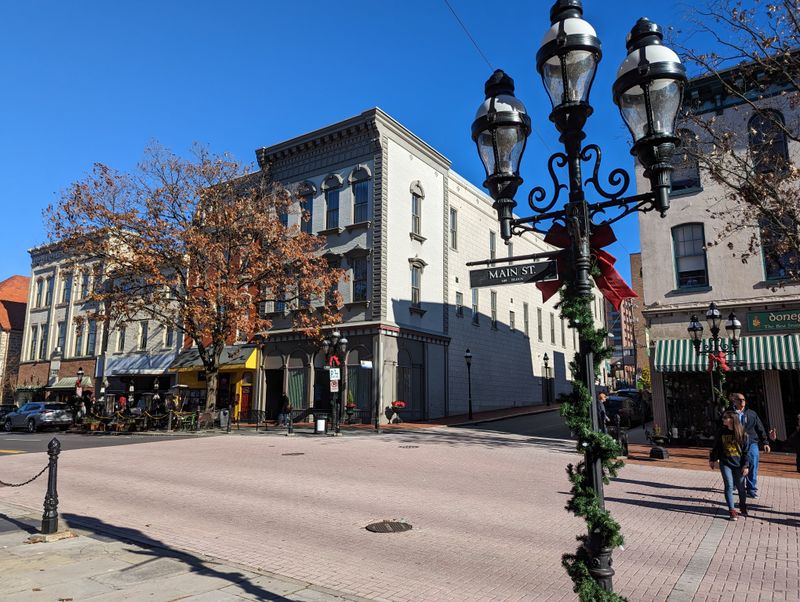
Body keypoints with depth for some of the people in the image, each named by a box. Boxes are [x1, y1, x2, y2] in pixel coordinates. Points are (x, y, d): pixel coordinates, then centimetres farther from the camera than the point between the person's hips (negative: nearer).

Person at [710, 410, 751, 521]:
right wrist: (712, 459, 15)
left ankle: (743, 505, 36)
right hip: (725, 464, 1)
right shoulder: (721, 432, -2)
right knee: (729, 486, -3)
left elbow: (746, 451, -3)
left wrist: (746, 465, -6)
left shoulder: (742, 433, -7)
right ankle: (732, 510, 3)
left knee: (740, 487, 11)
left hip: (739, 465, -1)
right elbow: (716, 447, 9)